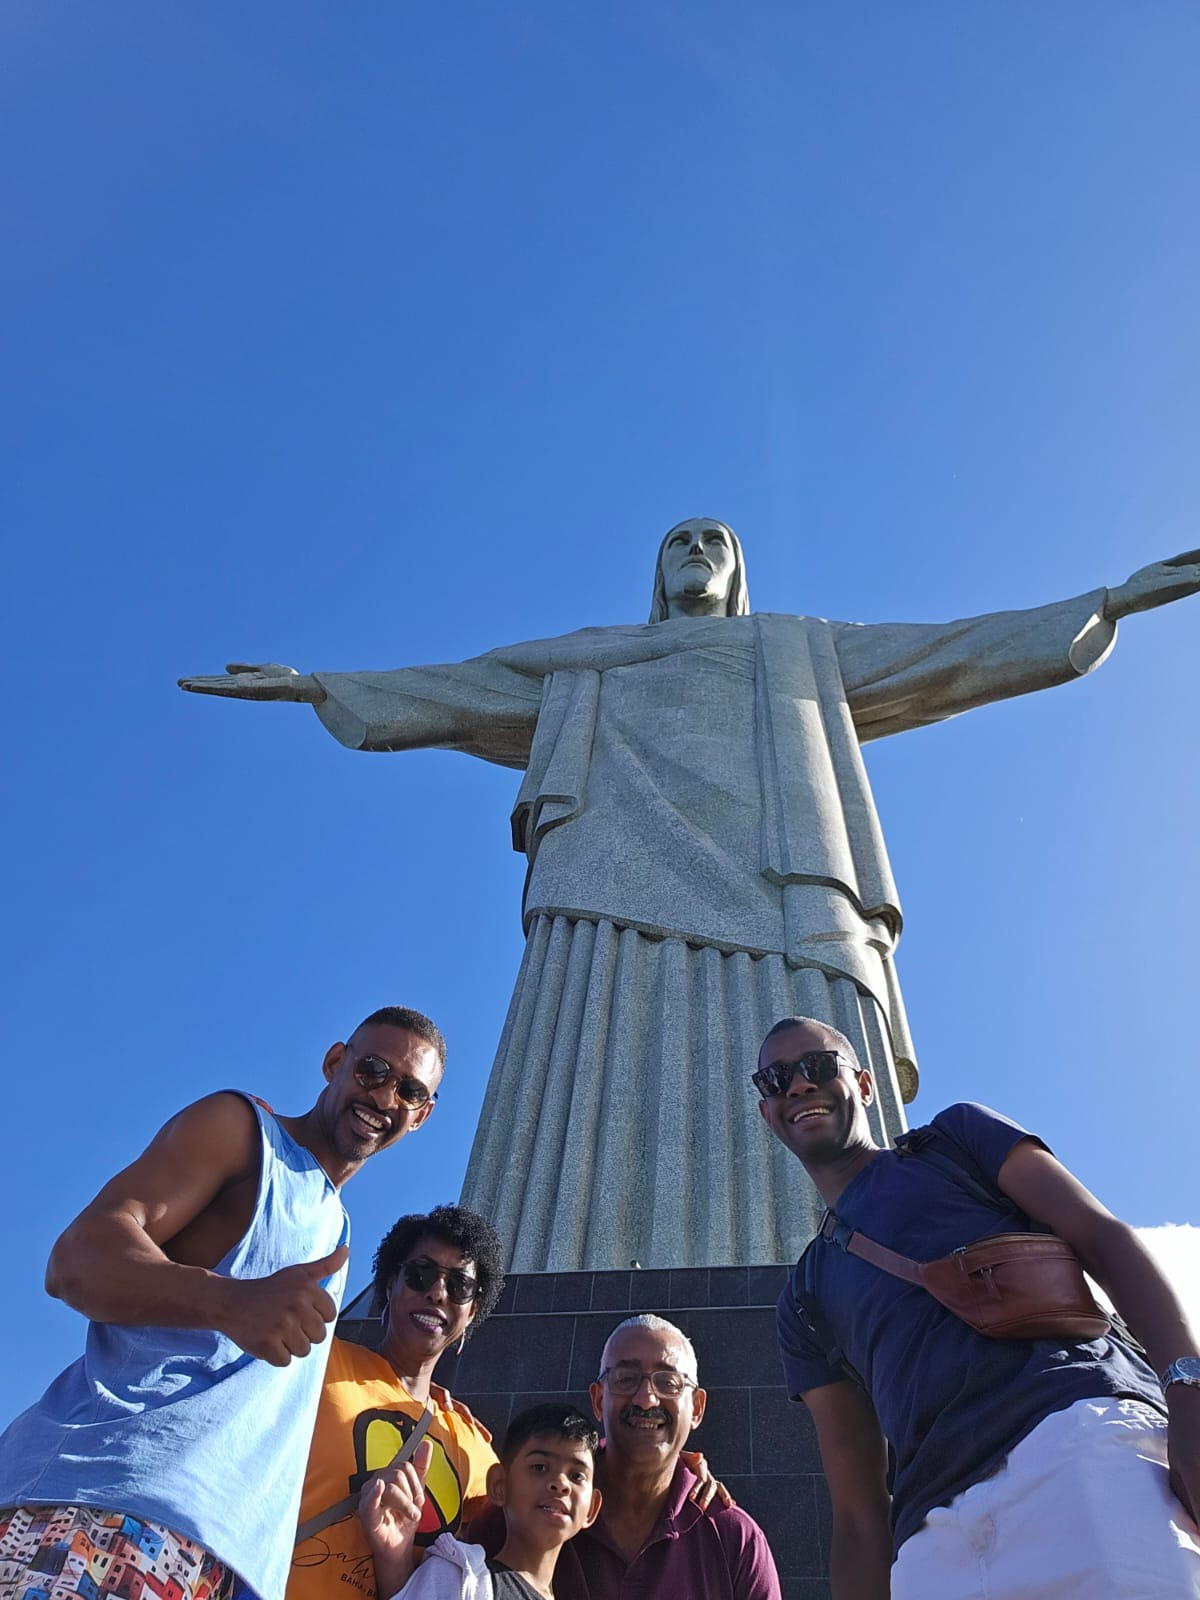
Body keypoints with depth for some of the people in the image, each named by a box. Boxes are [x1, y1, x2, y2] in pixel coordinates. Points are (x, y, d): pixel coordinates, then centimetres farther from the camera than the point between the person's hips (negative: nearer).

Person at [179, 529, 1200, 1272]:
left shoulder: (805, 652, 32)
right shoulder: (586, 664, 33)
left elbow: (962, 651, 29)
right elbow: (448, 692, 32)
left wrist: (1110, 600, 24)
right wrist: (320, 686, 27)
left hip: (777, 904, 1)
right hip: (621, 904, 0)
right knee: (603, 1133, -16)